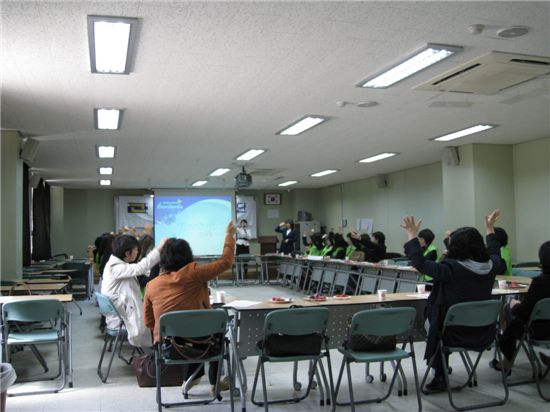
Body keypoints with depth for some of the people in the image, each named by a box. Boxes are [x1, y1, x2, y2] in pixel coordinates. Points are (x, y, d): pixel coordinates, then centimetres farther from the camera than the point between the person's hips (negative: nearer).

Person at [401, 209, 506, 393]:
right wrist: (490, 228, 27)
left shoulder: (451, 268, -26)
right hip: (484, 332, 5)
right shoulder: (491, 266, -8)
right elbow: (495, 254, 16)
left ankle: (440, 378, 36)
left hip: (457, 333, -5)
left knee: (431, 322, 29)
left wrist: (412, 235, -8)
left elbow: (420, 262, -17)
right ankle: (440, 376, 39)